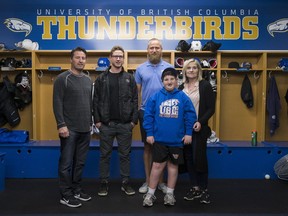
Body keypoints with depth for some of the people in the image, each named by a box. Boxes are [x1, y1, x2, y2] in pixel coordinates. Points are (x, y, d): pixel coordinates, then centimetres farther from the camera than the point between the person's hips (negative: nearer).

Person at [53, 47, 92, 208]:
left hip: (85, 129, 7)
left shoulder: (88, 80, 13)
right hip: (69, 129, -6)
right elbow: (57, 104, -13)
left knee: (80, 162, 13)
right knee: (67, 163, 1)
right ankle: (66, 195, 12)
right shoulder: (63, 78, -7)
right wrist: (61, 125, -18)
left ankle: (77, 190, 26)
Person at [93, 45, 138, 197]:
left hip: (125, 124, 0)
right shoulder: (101, 79, 4)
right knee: (105, 155, 8)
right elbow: (96, 101, 3)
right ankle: (104, 183, 20)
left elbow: (135, 100, 2)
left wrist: (134, 120, -4)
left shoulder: (129, 78, 5)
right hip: (106, 124, 0)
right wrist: (97, 120, -4)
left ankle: (126, 182, 20)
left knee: (125, 155, 8)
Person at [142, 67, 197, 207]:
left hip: (177, 140, 1)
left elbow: (190, 115, -2)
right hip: (159, 139, 0)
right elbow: (148, 115, -2)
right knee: (157, 165, 5)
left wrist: (188, 133, -4)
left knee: (173, 166, 13)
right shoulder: (156, 97, -3)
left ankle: (170, 194, 27)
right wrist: (149, 133, -4)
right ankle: (150, 193, 19)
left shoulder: (183, 97, -4)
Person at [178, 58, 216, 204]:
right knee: (188, 158, 8)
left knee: (199, 158, -2)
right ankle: (195, 188, 21)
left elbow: (211, 108, -7)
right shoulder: (182, 87, 10)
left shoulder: (205, 85, -4)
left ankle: (204, 189, 13)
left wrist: (201, 122, -18)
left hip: (199, 128, -4)